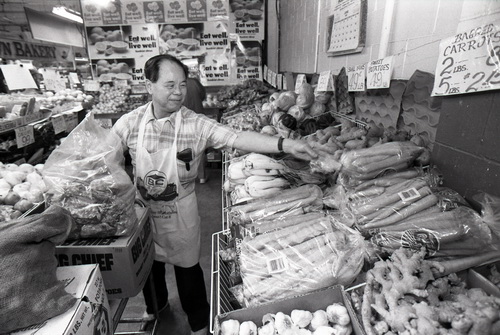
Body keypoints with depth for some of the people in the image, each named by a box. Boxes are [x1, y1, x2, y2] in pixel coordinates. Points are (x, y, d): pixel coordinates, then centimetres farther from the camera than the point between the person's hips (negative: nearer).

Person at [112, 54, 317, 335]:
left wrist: (284, 144, -39)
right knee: (148, 264, 25)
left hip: (181, 212, -2)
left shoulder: (197, 125, -17)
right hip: (142, 210, 3)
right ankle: (155, 306, 59)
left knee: (187, 266, 15)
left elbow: (237, 138, -28)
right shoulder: (128, 124, -11)